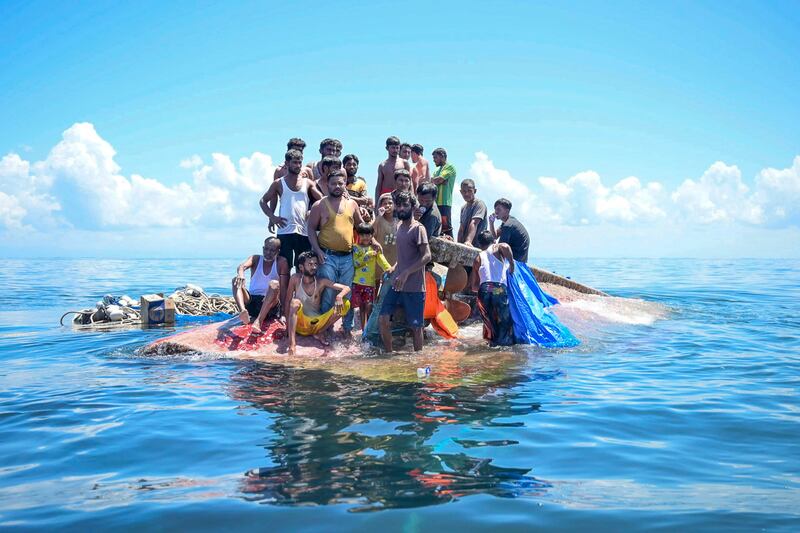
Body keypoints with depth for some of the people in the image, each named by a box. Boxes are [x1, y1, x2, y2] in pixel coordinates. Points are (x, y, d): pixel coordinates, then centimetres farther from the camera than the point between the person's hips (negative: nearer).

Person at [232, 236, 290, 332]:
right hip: (251, 302, 3)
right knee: (236, 280, -18)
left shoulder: (281, 262, 1)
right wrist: (240, 273, -42)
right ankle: (243, 311, -47)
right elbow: (243, 266, -16)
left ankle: (259, 321, -47)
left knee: (274, 284, -30)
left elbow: (283, 289, -7)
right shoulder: (256, 259, 8)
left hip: (270, 305, -2)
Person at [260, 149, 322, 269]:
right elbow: (263, 201, 13)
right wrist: (272, 217, -3)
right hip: (285, 231, -2)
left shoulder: (307, 182, 12)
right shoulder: (279, 183, 8)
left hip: (304, 231, 2)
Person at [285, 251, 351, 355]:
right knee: (296, 302, -32)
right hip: (299, 323, -2)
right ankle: (292, 343, -42)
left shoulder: (321, 282, -6)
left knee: (345, 304, -14)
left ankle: (320, 332, -4)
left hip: (317, 323, 2)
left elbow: (347, 288, -11)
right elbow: (287, 301, -5)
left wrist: (339, 296, -34)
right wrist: (288, 323, -13)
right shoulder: (296, 279, -7)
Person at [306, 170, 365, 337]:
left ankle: (348, 326, 19)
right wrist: (317, 250, -9)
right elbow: (311, 228, 1)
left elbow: (361, 225, 20)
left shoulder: (352, 204, 11)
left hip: (348, 257, 3)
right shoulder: (319, 205, 1)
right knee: (327, 294, -2)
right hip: (327, 256, -3)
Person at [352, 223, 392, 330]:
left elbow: (381, 259, -6)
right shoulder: (355, 248, 2)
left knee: (369, 306, -1)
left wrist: (388, 268, -22)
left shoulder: (375, 248, 6)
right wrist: (368, 255, -15)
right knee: (361, 306, 7)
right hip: (357, 282, 0)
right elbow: (356, 263, -10)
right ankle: (363, 329, 16)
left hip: (370, 282, 0)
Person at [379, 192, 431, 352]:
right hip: (396, 284, 7)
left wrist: (406, 273, -22)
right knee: (382, 319, 0)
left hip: (413, 287, -7)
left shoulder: (418, 228, -11)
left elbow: (426, 256, -19)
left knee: (416, 326, 2)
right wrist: (394, 268, 14)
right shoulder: (399, 226, 12)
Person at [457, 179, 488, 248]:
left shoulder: (479, 204, -7)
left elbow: (474, 223, -21)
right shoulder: (463, 207, 16)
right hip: (464, 245, 7)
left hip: (477, 246, -7)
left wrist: (468, 241, -33)